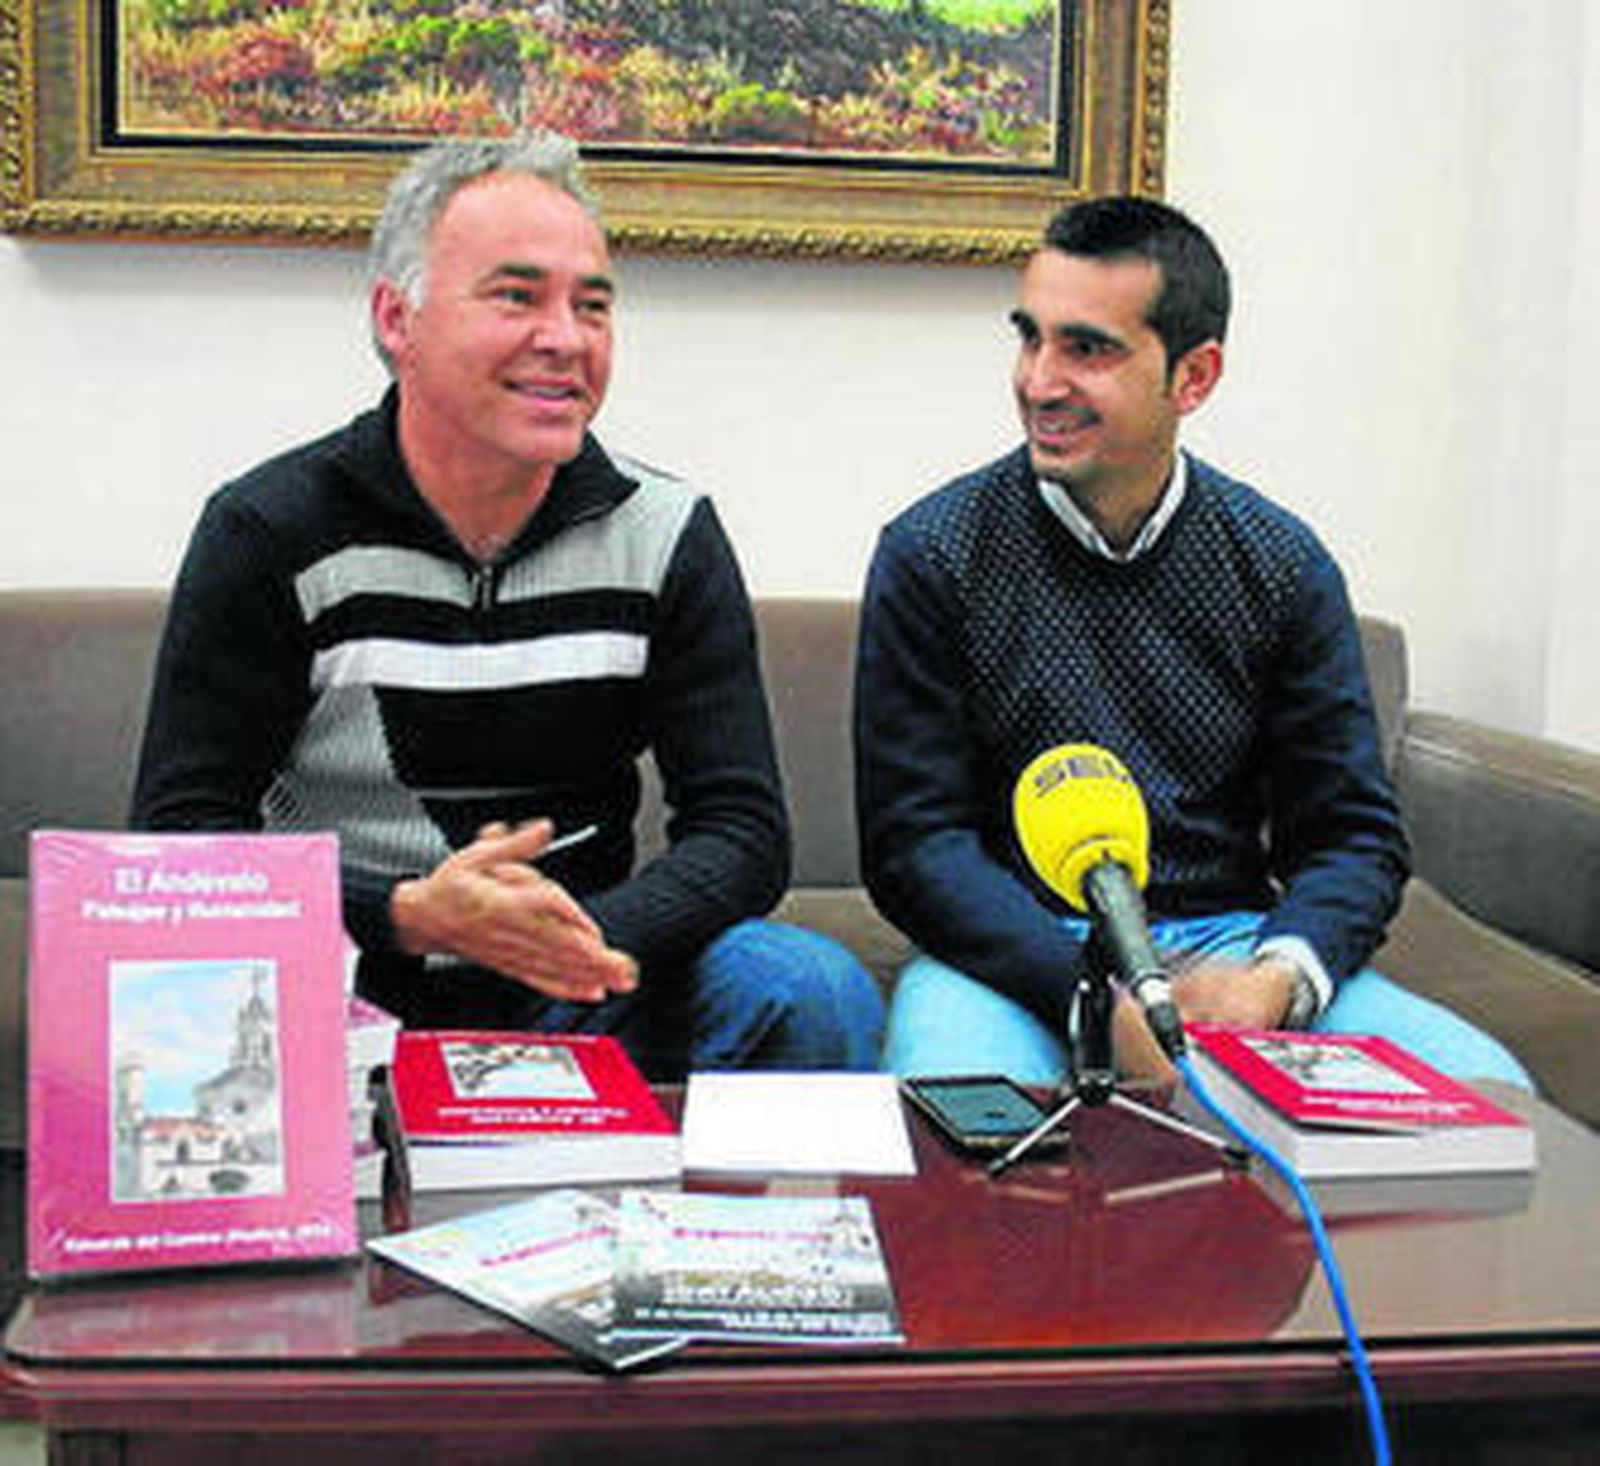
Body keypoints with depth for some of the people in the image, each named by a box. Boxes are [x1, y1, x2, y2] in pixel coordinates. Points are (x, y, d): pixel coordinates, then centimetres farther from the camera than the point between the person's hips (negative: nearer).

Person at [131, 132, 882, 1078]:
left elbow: (746, 830, -2)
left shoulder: (668, 537, 1)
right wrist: (409, 917, -26)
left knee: (815, 993, -23)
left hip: (573, 999, 2)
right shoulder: (271, 533, -6)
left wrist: (587, 940, -23)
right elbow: (179, 835, -9)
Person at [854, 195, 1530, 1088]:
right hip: (1016, 955, -3)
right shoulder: (933, 555, -2)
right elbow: (914, 842, -6)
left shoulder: (1283, 566, 6)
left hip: (1230, 941, 3)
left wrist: (1275, 979, -17)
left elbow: (1354, 834, 6)